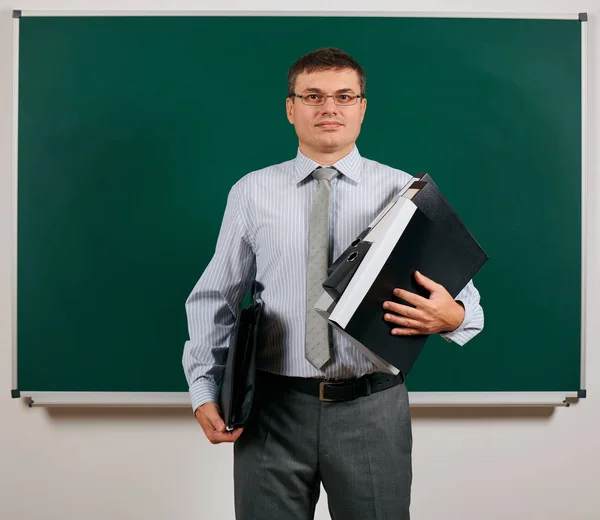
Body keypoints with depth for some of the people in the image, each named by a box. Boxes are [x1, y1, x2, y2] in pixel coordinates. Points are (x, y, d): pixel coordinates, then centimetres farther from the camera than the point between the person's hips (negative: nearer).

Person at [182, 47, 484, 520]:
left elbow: (467, 302, 2)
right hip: (272, 407, 1)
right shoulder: (251, 193, 3)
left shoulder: (403, 191, 1)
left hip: (372, 409, 0)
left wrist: (451, 316, -21)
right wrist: (205, 391, -5)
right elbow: (216, 299, 4)